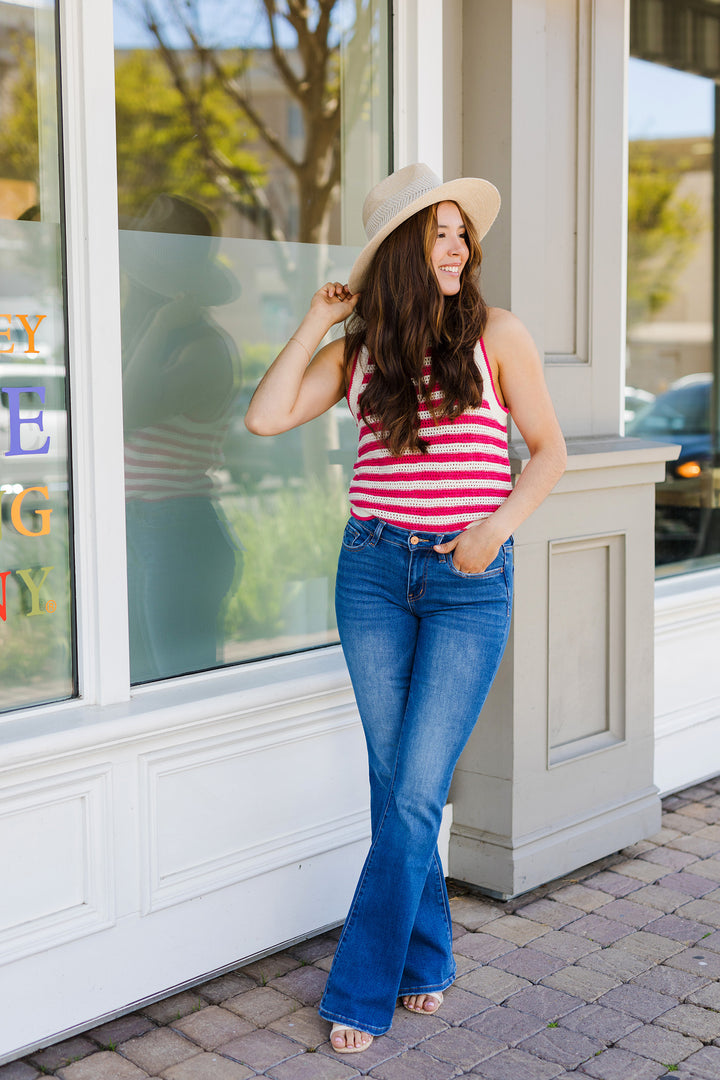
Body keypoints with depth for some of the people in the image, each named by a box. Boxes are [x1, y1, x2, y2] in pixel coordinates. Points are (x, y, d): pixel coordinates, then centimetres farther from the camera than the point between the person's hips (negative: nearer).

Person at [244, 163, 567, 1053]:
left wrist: (499, 523, -13)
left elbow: (549, 450, 4)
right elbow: (265, 418, -6)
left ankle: (361, 991, 9)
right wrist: (316, 319, 0)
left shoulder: (495, 335, 1)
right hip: (374, 570, 3)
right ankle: (426, 961, 26)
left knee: (417, 791, -4)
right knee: (394, 784, 8)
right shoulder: (358, 350, 6)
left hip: (470, 580, -2)